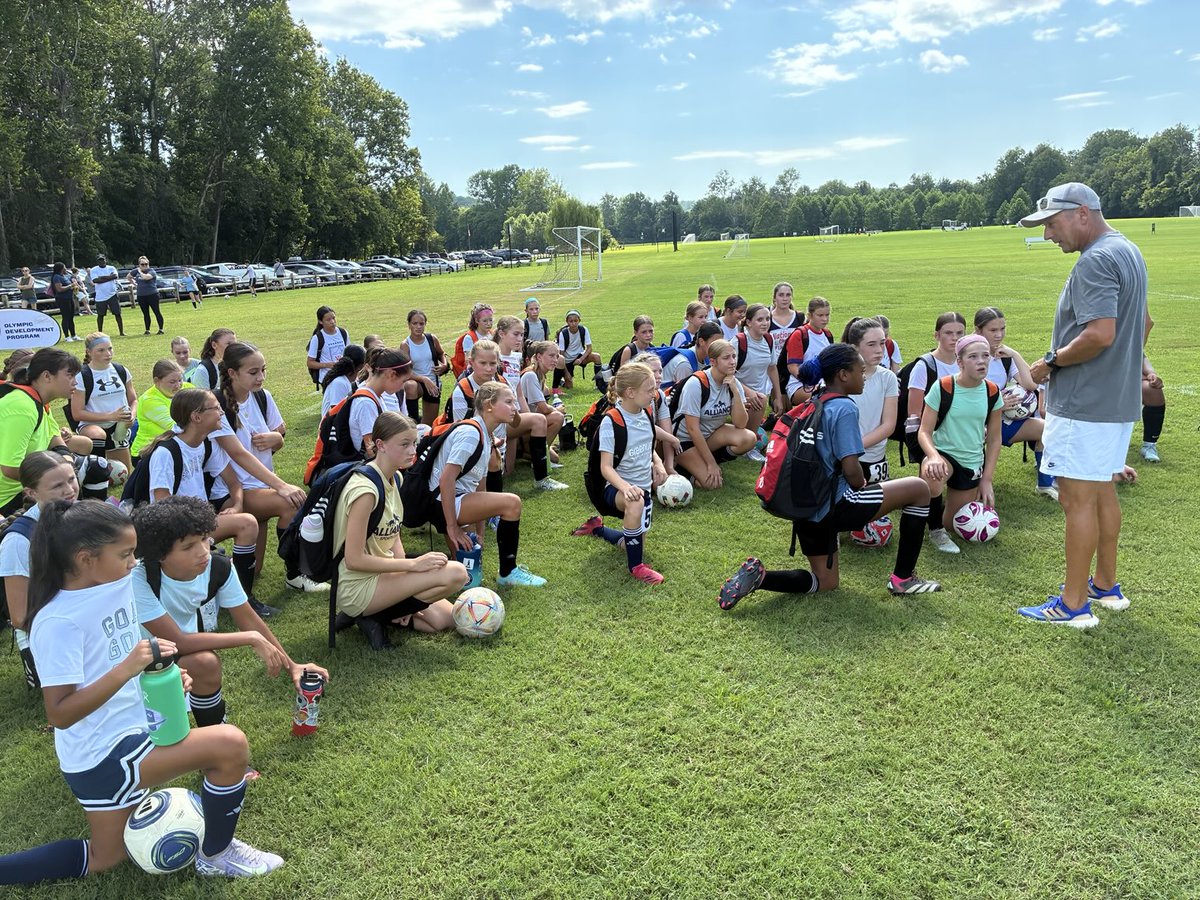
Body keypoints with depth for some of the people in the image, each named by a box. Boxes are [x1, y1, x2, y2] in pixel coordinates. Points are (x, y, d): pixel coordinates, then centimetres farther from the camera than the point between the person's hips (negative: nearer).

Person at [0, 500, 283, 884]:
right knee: (230, 745, -20)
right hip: (103, 755, -9)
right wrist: (125, 670, -36)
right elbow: (59, 714, -25)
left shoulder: (115, 585, -1)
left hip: (125, 730, 9)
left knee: (103, 860, 26)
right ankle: (216, 855, 3)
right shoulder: (58, 622, -24)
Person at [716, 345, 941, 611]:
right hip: (834, 506, -9)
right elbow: (851, 471, -20)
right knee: (919, 489, 4)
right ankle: (903, 579, 10)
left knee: (826, 582, 24)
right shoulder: (845, 408, -14)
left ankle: (757, 575, 2)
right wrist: (862, 487, 2)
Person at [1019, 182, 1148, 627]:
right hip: (1119, 399, 11)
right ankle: (1106, 586, 30)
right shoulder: (1129, 251, 15)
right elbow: (1140, 324, 24)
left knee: (1078, 499, -4)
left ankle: (1073, 604, 4)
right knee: (1103, 491, 19)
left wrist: (1052, 361, -16)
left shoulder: (1095, 262, -19)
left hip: (1085, 405, -11)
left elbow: (1100, 334, -29)